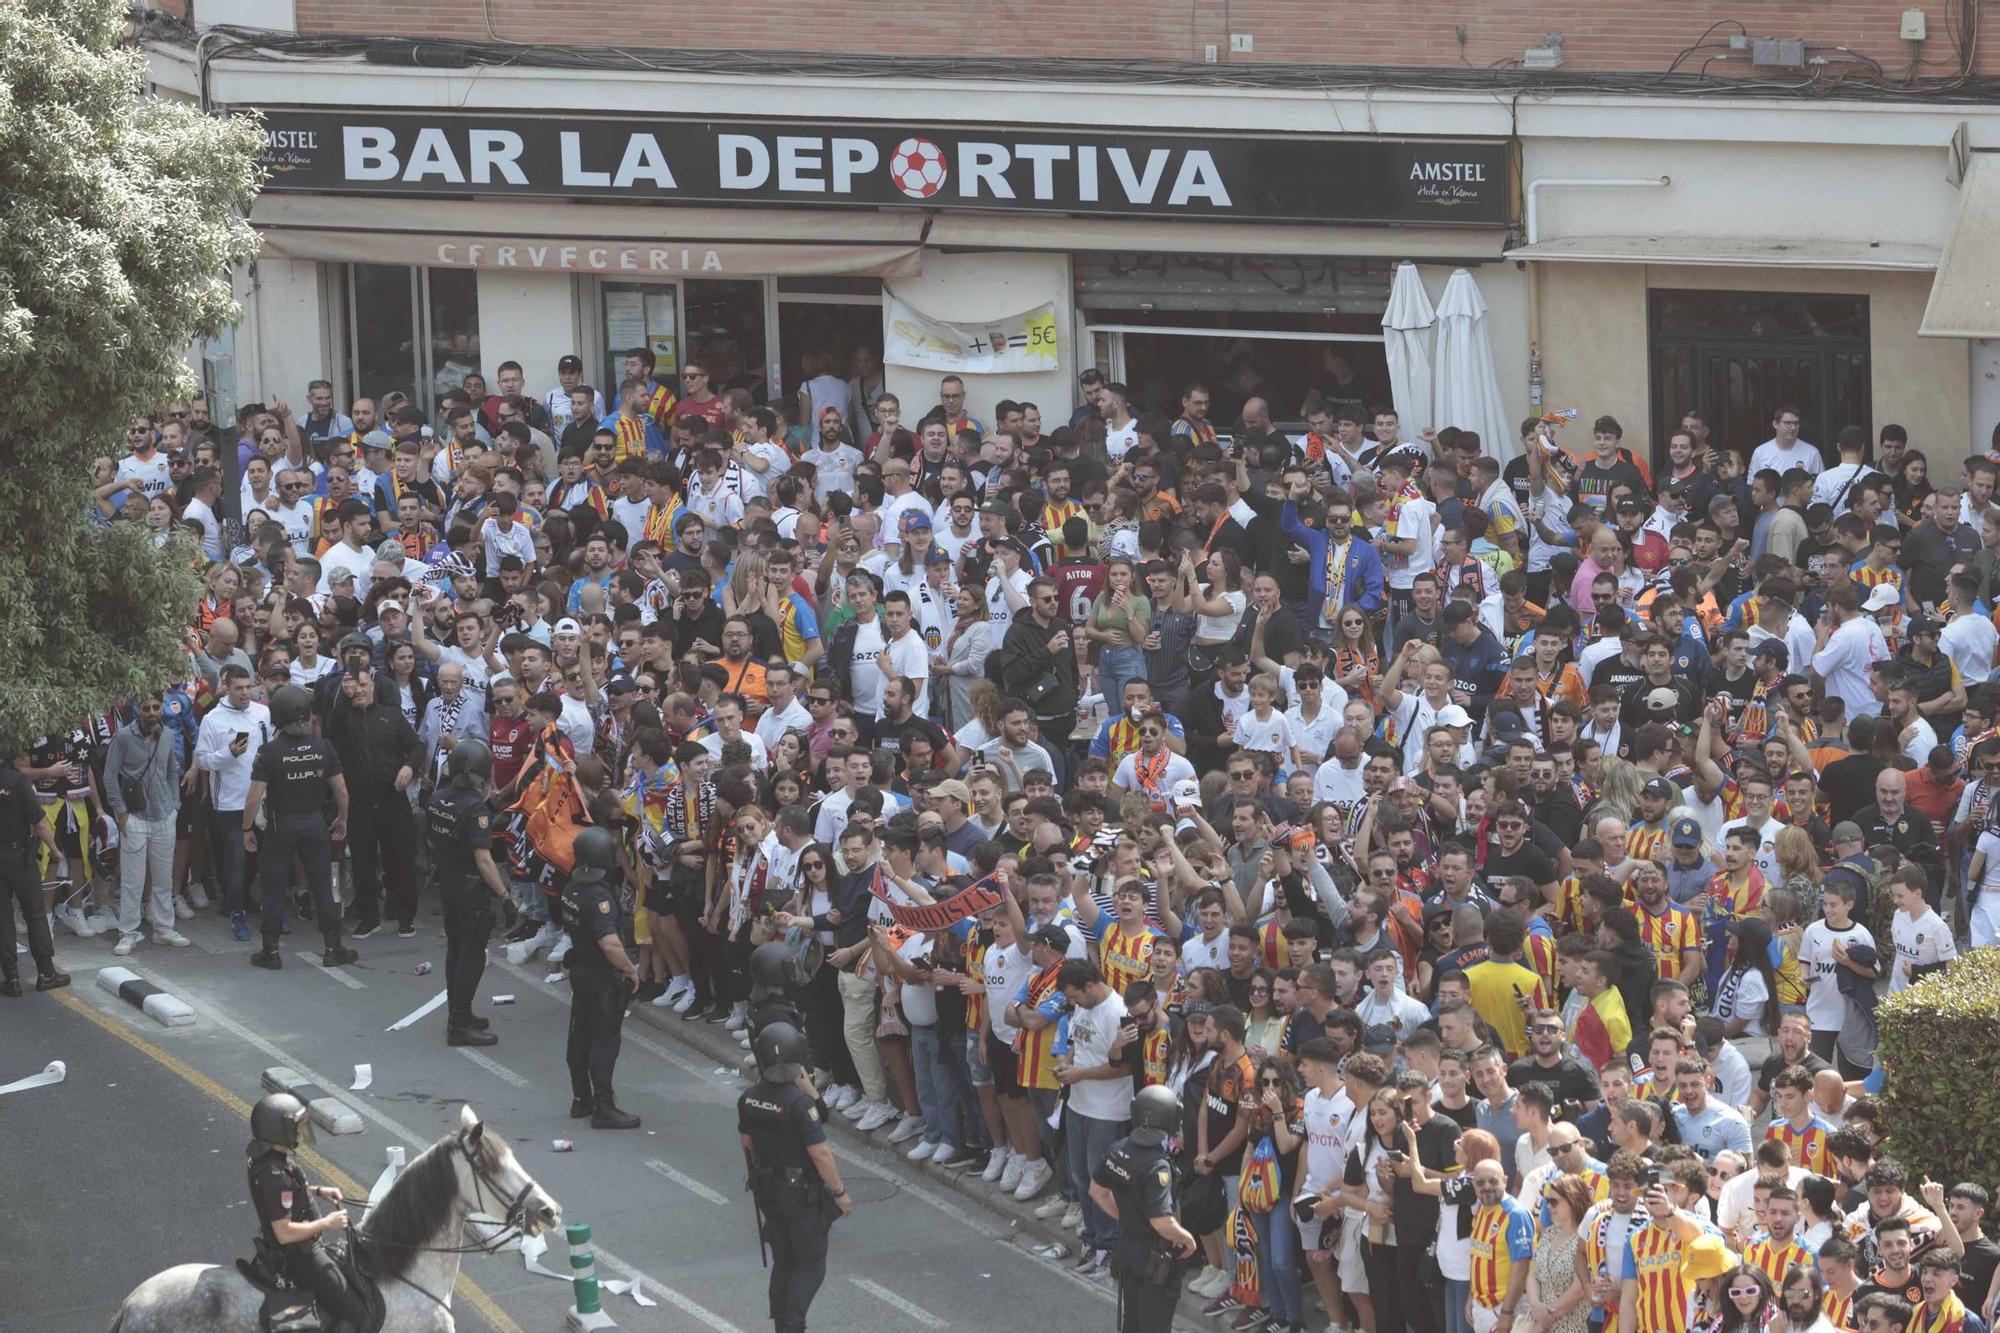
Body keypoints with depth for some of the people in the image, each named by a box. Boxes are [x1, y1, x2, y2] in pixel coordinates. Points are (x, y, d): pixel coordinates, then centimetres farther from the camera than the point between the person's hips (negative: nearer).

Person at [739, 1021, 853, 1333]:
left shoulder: (749, 1099, -4)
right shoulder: (800, 1104, -25)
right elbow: (820, 1154, -22)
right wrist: (840, 1193, -11)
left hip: (767, 1192, 6)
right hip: (803, 1195, -6)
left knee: (782, 1262, 18)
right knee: (810, 1264, 4)